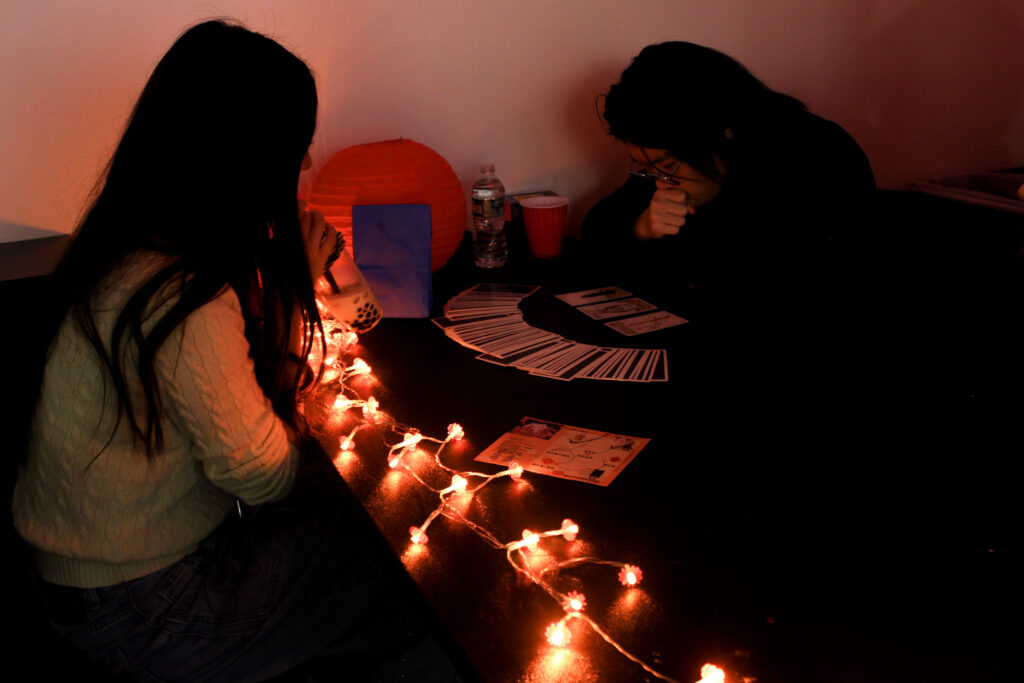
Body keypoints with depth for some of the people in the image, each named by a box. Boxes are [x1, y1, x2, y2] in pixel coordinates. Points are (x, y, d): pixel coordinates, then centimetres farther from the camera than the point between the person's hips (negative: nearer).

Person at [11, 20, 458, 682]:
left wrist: (293, 279, 3)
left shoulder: (132, 248, -3)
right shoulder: (188, 301, -32)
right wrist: (291, 287, -11)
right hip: (144, 608, -8)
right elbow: (264, 474, -20)